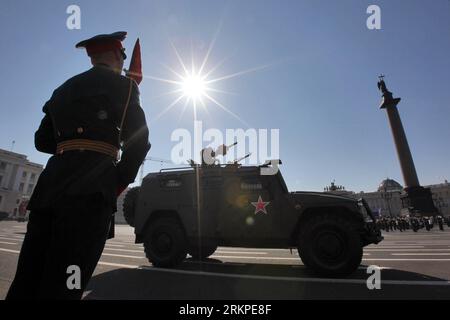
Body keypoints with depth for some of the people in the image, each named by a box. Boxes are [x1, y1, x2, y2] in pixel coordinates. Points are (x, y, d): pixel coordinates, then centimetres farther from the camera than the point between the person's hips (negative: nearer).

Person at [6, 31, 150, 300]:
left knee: (27, 280, 9)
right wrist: (121, 181, 6)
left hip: (52, 182, 7)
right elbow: (139, 140, -3)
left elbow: (42, 140, 25)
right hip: (91, 186, -7)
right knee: (62, 285, -5)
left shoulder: (66, 88, 25)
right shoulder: (123, 85, 7)